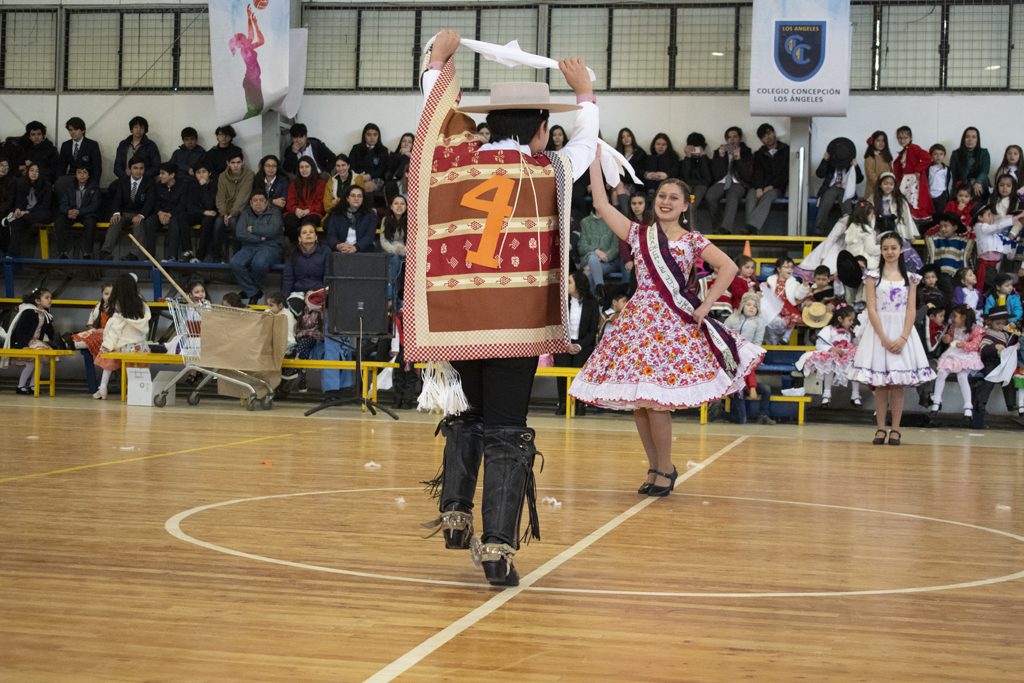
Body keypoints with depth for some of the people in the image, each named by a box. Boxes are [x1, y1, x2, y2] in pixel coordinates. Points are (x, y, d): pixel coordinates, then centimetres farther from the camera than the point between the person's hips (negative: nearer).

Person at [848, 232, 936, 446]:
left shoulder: (910, 278, 7)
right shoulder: (873, 276, 3)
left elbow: (911, 311, 2)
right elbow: (872, 309, -4)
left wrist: (903, 338, -11)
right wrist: (884, 338, -12)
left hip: (902, 333, 1)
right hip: (878, 332, -1)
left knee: (898, 384, 0)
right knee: (879, 384, 0)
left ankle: (895, 430, 4)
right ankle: (881, 429, 4)